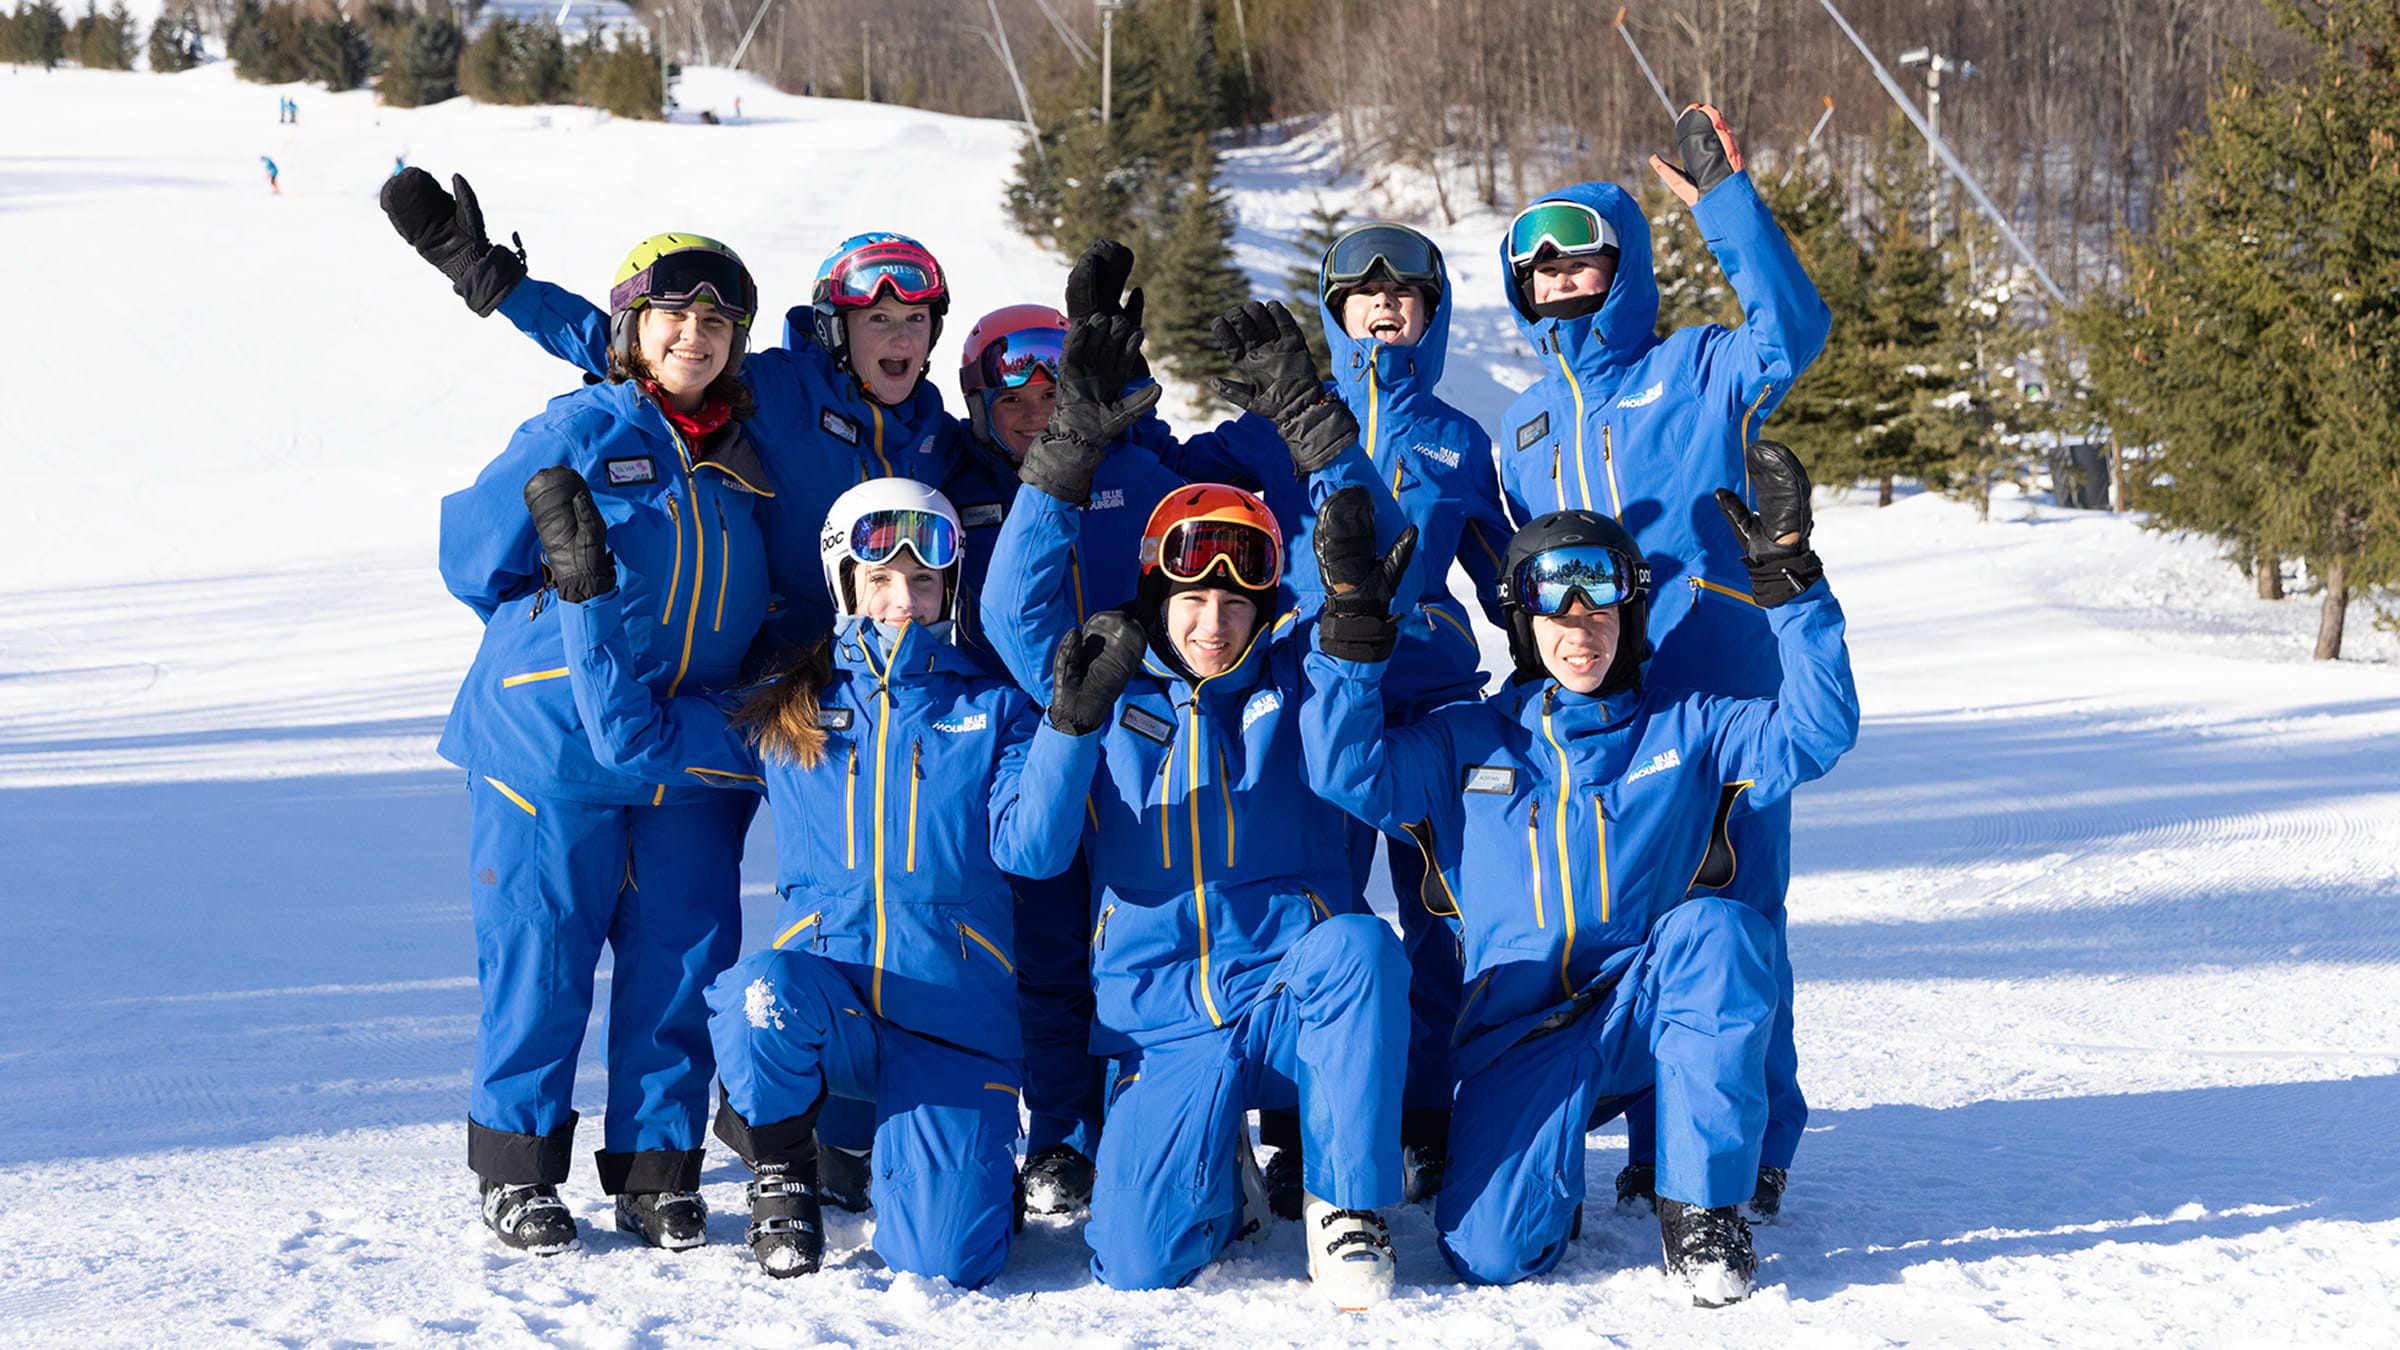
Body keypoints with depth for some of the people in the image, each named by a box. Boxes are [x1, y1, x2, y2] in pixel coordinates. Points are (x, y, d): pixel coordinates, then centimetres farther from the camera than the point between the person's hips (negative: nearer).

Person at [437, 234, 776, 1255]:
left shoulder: (746, 453, 9)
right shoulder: (578, 432, -6)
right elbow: (475, 555, -1)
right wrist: (571, 637, 4)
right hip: (555, 746, -4)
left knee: (684, 962, 4)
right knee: (539, 953, 1)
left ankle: (656, 1169, 16)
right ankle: (517, 1168, 14)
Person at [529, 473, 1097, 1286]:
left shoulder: (993, 709, 8)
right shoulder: (784, 716, 12)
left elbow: (1031, 848, -7)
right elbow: (632, 734, 6)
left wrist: (1072, 721, -20)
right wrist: (587, 591, 0)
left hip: (953, 1014, -1)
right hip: (826, 992, 1)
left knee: (942, 1262, -18)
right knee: (762, 994, -38)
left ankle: (961, 1159, 21)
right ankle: (779, 1164, -4)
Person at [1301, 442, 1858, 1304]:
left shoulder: (1687, 729, 8)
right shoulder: (1465, 744, 10)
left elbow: (1816, 732, -5)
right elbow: (1347, 771, -4)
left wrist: (1788, 579, -13)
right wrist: (1354, 622, -11)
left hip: (1653, 1007, 0)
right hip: (1521, 1029, 0)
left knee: (1718, 930, -35)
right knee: (1488, 1254, -22)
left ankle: (1702, 1209, -22)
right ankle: (1546, 1149, 17)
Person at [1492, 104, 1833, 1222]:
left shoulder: (1697, 373, 4)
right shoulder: (1525, 424, 20)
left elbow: (1792, 327, -17)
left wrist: (1724, 201, -21)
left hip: (1721, 689, -5)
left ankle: (1755, 1146, 5)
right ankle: (1658, 1143, 16)